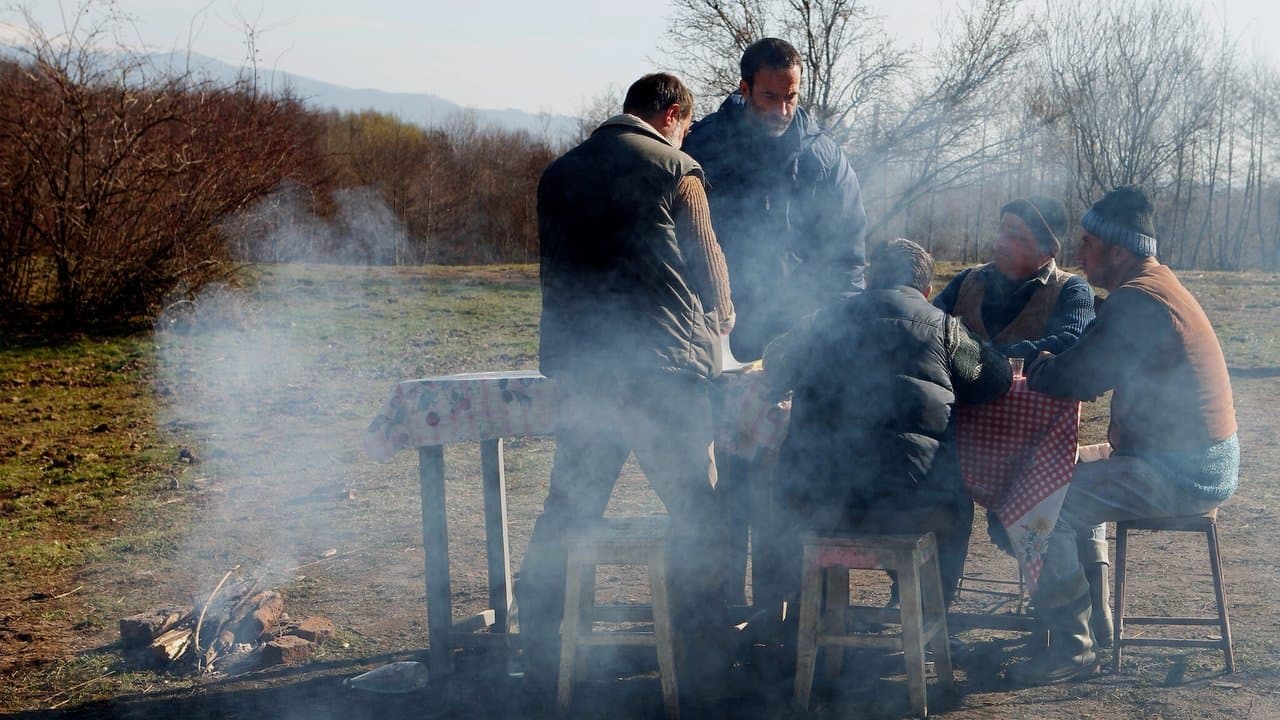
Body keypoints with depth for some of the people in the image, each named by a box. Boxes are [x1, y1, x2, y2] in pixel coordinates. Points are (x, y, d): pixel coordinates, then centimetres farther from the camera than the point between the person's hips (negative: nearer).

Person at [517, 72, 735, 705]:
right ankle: (699, 670, 5)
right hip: (660, 366, -5)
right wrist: (719, 321, 25)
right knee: (697, 516, 4)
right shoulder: (672, 167, 0)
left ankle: (539, 665, 18)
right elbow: (707, 261, 6)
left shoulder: (558, 173, 16)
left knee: (564, 513, 14)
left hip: (575, 363, 6)